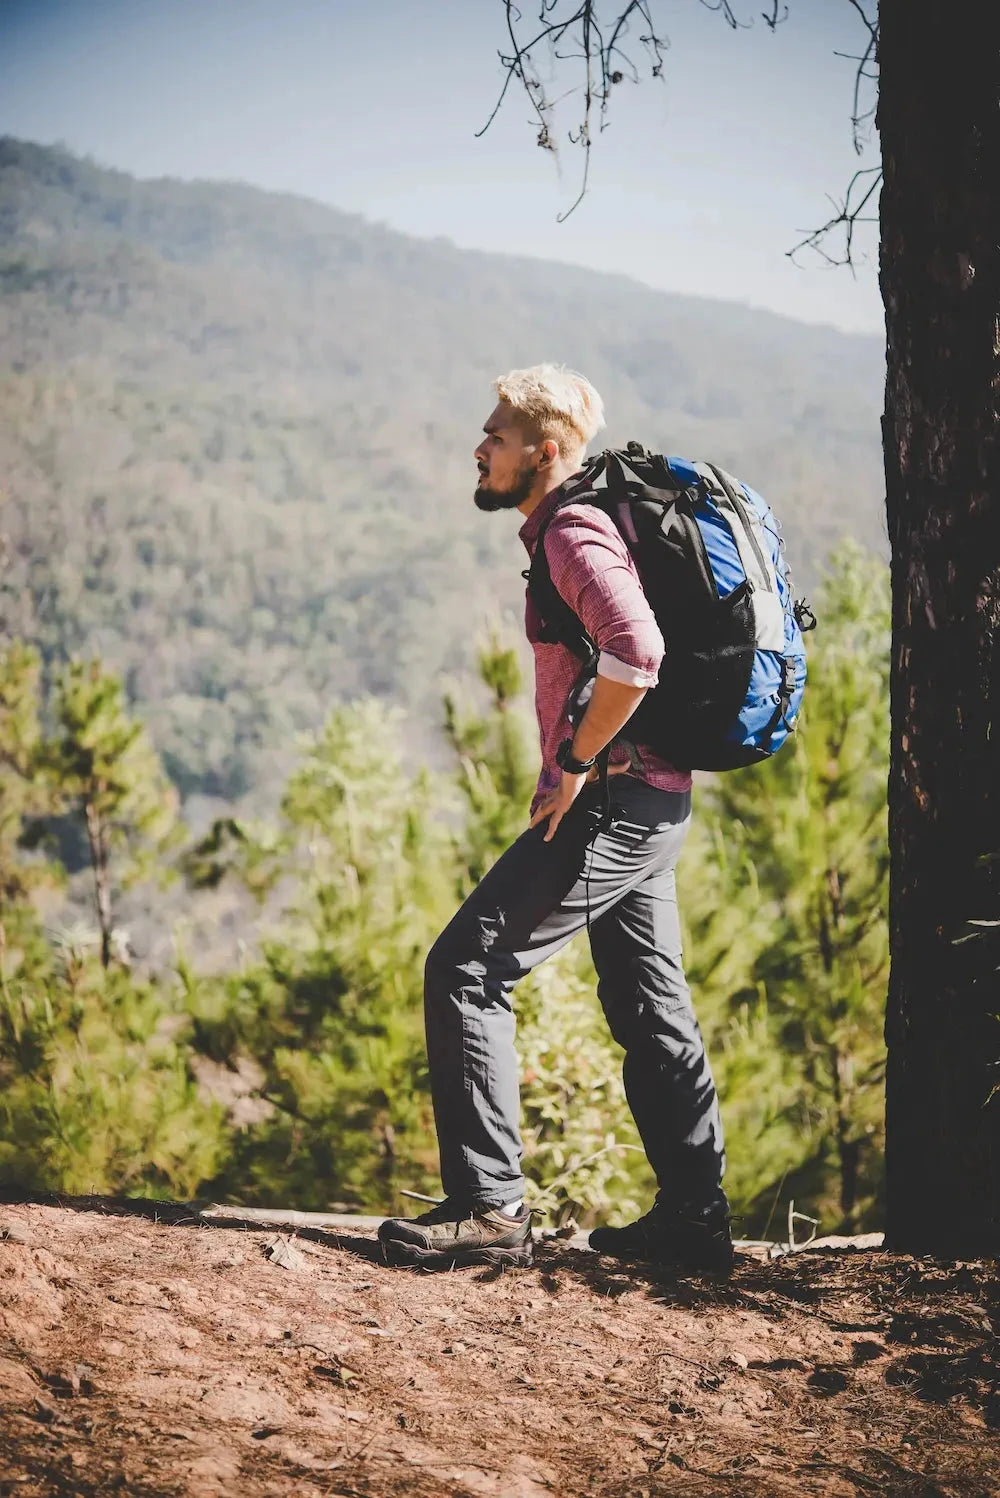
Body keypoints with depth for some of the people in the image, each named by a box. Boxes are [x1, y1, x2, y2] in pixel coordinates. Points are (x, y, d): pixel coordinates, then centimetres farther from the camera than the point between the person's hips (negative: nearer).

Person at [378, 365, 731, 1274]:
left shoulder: (576, 533, -13)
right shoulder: (575, 527, 18)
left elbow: (635, 648, -30)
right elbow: (635, 645, 29)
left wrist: (575, 762, -22)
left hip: (611, 803, -11)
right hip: (655, 805, 11)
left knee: (466, 970, -10)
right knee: (651, 1007, 14)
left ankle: (490, 1206, -11)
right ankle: (694, 1219, 20)